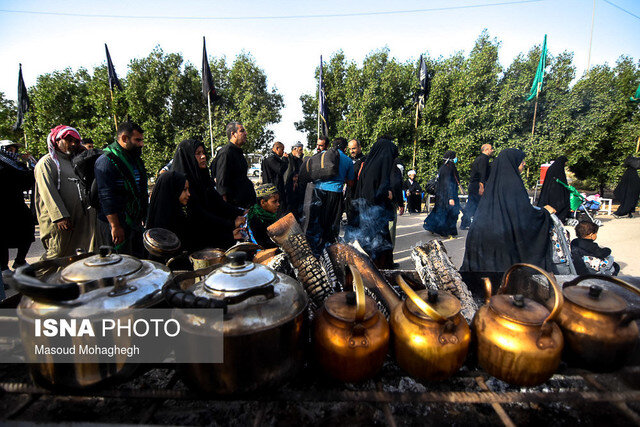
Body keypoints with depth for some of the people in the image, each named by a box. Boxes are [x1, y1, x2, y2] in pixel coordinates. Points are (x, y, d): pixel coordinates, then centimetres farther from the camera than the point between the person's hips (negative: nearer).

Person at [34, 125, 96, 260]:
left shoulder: (73, 162, 21)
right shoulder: (47, 162, -3)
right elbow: (48, 192, -15)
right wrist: (60, 217, -21)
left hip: (77, 219, 7)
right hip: (58, 220, -7)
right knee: (57, 255, -6)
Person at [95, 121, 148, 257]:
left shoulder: (135, 158, 13)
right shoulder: (107, 160, -15)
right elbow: (106, 197, -21)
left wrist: (144, 216, 21)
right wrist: (115, 226, -23)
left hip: (136, 222, 8)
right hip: (117, 223, -8)